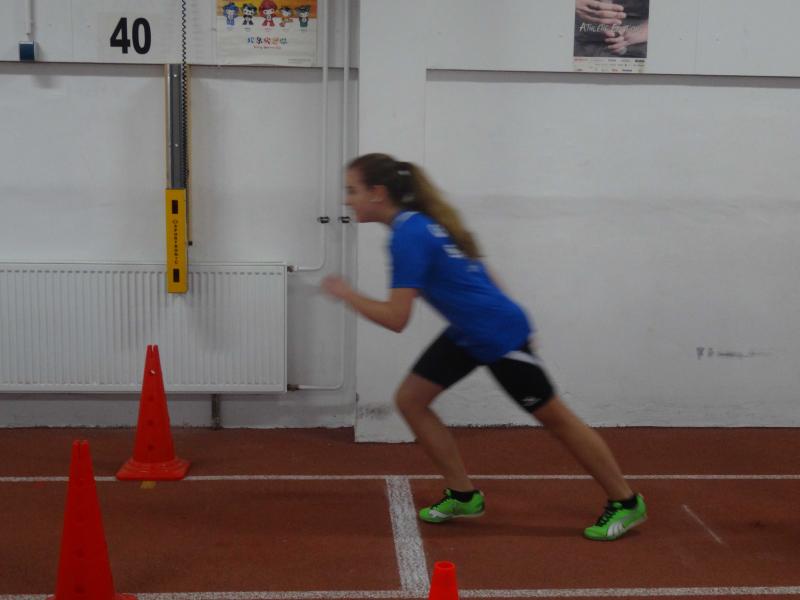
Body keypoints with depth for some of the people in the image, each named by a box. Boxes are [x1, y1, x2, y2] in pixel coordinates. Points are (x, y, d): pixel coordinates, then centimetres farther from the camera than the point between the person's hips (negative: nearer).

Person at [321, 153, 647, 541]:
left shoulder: (409, 235, -24)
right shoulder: (418, 222, 5)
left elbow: (396, 319, -28)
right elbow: (473, 272, 14)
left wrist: (346, 294, -12)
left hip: (499, 334, -9)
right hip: (468, 333, 9)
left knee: (554, 417, 4)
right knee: (409, 399, 5)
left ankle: (625, 503, 21)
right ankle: (464, 495, 16)